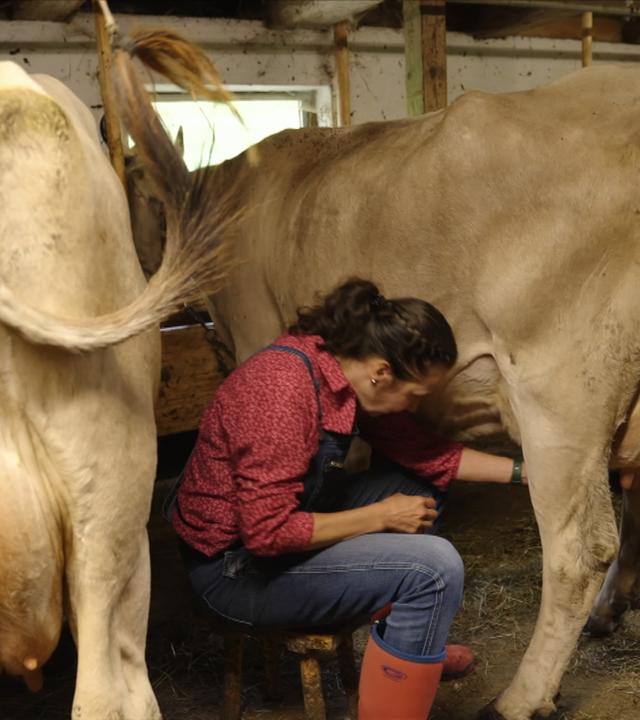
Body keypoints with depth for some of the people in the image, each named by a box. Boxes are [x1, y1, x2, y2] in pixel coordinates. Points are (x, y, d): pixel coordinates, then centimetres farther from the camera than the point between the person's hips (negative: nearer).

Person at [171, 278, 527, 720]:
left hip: (275, 522, 9)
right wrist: (381, 516, -20)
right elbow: (267, 532, -28)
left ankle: (416, 647, 27)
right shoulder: (285, 391, -29)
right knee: (435, 567, -18)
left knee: (421, 485, 12)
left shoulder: (340, 364, -3)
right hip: (239, 567, -9)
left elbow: (420, 450, 7)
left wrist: (521, 469, 5)